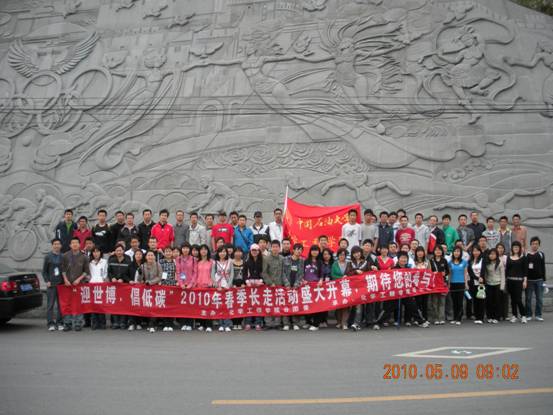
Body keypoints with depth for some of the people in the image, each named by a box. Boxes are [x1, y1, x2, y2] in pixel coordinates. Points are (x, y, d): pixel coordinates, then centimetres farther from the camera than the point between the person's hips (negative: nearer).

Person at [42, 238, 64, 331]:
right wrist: (47, 281, -4)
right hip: (51, 284, -1)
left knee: (61, 304, 4)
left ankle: (59, 323, 12)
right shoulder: (48, 256, 4)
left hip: (61, 284, 1)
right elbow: (44, 270, 6)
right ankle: (51, 324, 4)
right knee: (50, 304, -1)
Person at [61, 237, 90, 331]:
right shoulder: (65, 256, 7)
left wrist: (79, 279, -7)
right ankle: (67, 323, 9)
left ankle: (78, 323, 5)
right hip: (68, 283, 1)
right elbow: (63, 269, 8)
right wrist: (65, 280, -3)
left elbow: (86, 271, 5)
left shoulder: (84, 257, 3)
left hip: (80, 283, -1)